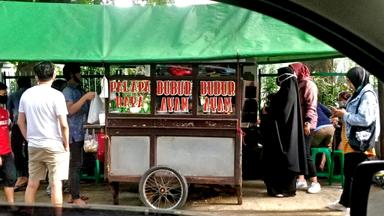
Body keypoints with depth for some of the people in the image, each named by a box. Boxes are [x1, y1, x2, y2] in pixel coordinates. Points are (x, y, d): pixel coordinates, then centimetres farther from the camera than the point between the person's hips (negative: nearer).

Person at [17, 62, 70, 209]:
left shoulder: (26, 94, 4)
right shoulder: (56, 95, -12)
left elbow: (20, 122, 9)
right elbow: (63, 125, -14)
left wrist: (29, 139, 17)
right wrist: (66, 144, -3)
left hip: (33, 147, 5)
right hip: (54, 146, -5)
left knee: (32, 184, 14)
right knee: (55, 184, 1)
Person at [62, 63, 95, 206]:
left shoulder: (78, 89, 16)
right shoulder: (67, 91, -11)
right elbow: (70, 110, -26)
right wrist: (85, 97, -25)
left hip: (80, 132, 9)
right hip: (73, 133, -9)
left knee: (76, 164, 13)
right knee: (76, 165, -6)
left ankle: (73, 194, 22)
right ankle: (75, 197, -1)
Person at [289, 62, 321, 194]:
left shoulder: (308, 84, -6)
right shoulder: (296, 84, 16)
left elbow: (311, 105, -15)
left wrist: (307, 122, -24)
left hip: (305, 123, -8)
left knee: (305, 153, -7)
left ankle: (315, 183, 2)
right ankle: (301, 180, 16)